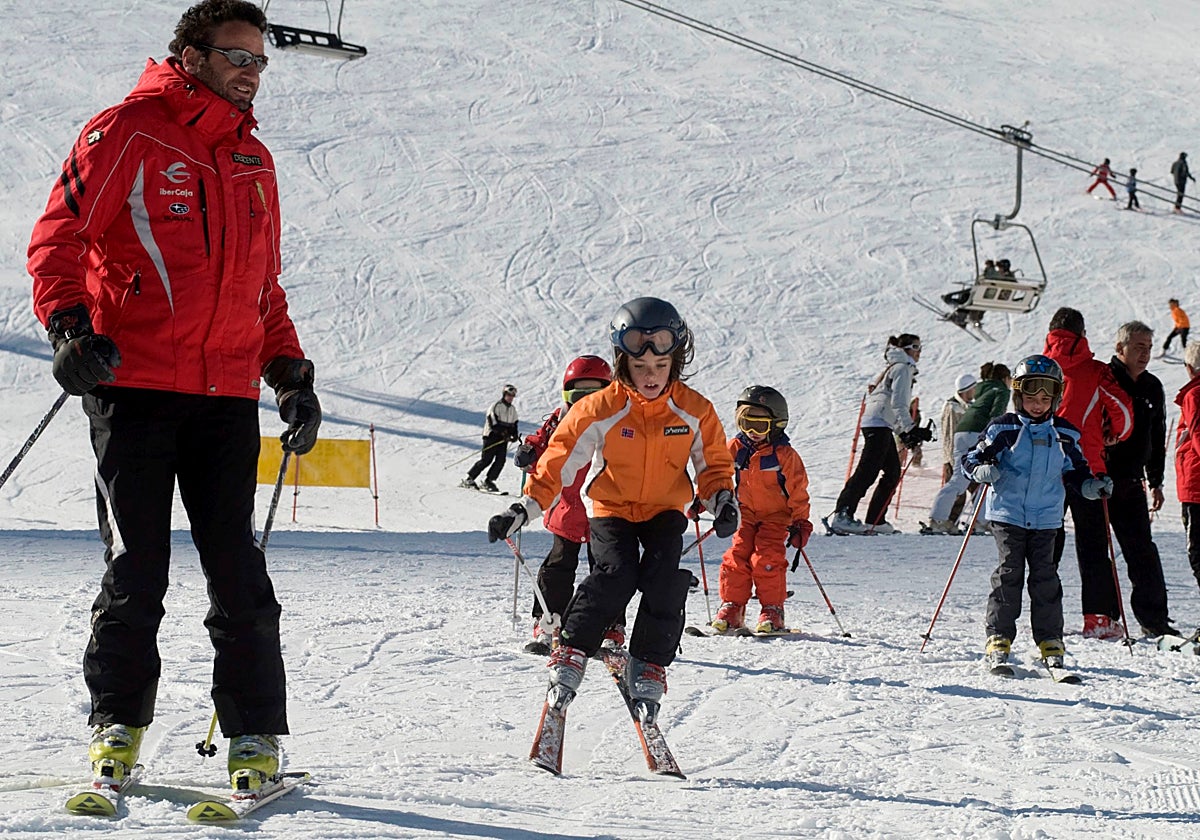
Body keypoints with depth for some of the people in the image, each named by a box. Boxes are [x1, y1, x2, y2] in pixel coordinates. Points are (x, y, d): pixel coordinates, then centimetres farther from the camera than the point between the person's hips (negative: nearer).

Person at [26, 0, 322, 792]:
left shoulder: (253, 161, 19)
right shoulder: (127, 134, 0)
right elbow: (59, 238, -4)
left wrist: (291, 373, 16)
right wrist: (70, 326, -19)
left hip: (228, 396, 4)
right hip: (135, 384, -4)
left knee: (239, 571, 0)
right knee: (136, 570, -1)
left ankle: (255, 735, 7)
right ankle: (118, 726, 14)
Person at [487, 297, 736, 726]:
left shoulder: (694, 412, -12)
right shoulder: (600, 411, -17)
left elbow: (713, 462, 3)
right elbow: (560, 458, -12)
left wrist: (722, 499, -16)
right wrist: (525, 507, -20)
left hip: (666, 510, 2)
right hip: (612, 508, -1)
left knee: (664, 580, -21)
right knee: (615, 574, -25)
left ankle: (649, 666, -8)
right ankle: (571, 652, -11)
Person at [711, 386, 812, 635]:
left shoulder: (784, 454, -10)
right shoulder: (735, 448, 0)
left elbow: (798, 491, -7)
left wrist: (800, 523, -9)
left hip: (776, 516, -4)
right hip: (747, 514, 4)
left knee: (767, 559, -16)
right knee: (736, 557, -6)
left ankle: (772, 611, -6)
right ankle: (731, 608, 2)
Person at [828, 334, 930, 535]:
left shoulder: (894, 368, 26)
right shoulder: (902, 368, -5)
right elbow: (898, 404, -15)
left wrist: (904, 433, 22)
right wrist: (911, 429, -17)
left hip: (879, 425, 10)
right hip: (879, 424, -10)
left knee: (893, 471, 11)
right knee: (867, 471, -16)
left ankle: (875, 520, 9)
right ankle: (841, 516, -22)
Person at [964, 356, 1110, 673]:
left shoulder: (1064, 435, 9)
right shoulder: (1003, 429, -1)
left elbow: (1075, 473, 17)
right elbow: (970, 459, -1)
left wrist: (1094, 486, -2)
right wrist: (983, 470, -23)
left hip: (1046, 519, 2)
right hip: (1008, 515, -2)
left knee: (1045, 577, 1)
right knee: (1009, 573, -6)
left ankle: (1050, 641, 7)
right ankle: (998, 638, 0)